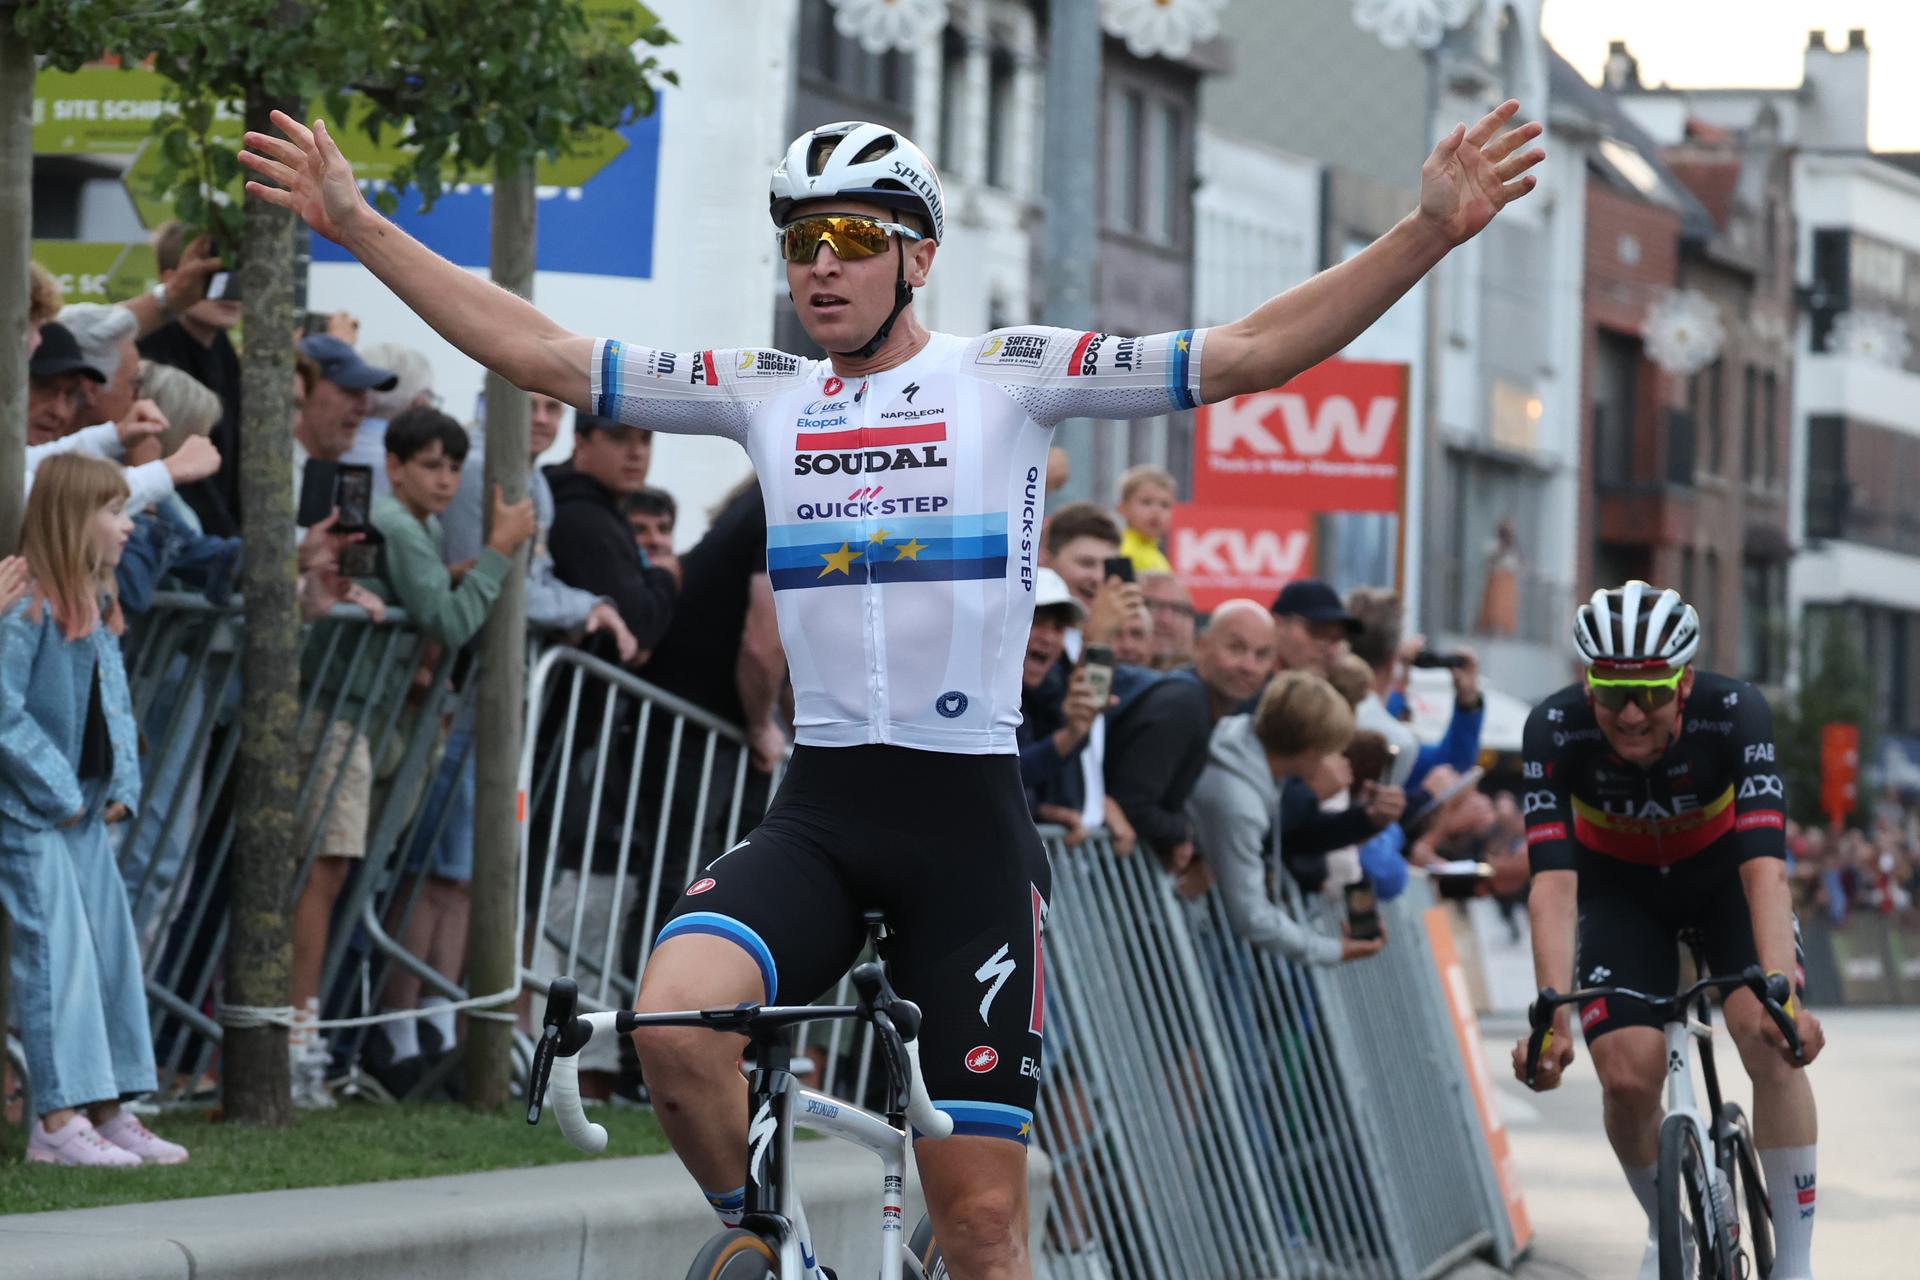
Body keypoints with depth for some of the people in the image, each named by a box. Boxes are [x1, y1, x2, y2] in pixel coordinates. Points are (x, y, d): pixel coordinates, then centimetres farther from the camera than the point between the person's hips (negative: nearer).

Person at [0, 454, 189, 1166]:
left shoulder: (94, 605, 11)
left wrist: (123, 784, 3)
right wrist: (57, 791, -16)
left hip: (85, 811, 9)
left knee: (112, 947, 8)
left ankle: (108, 1112, 14)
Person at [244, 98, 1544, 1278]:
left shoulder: (1008, 376, 0)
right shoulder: (762, 394, 9)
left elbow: (1252, 353, -7)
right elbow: (532, 349, 11)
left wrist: (1430, 232, -18)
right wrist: (360, 225, 8)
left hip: (970, 816, -2)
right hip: (818, 809, 2)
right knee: (674, 1017, -28)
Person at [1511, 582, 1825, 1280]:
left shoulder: (1735, 713, -34)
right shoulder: (1555, 729, -31)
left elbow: (1764, 866, -42)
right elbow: (1553, 881, -37)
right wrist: (1552, 1016, -49)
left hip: (1723, 873, -1)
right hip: (1622, 887, 1)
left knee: (1772, 1044, -24)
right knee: (1628, 1077, -17)